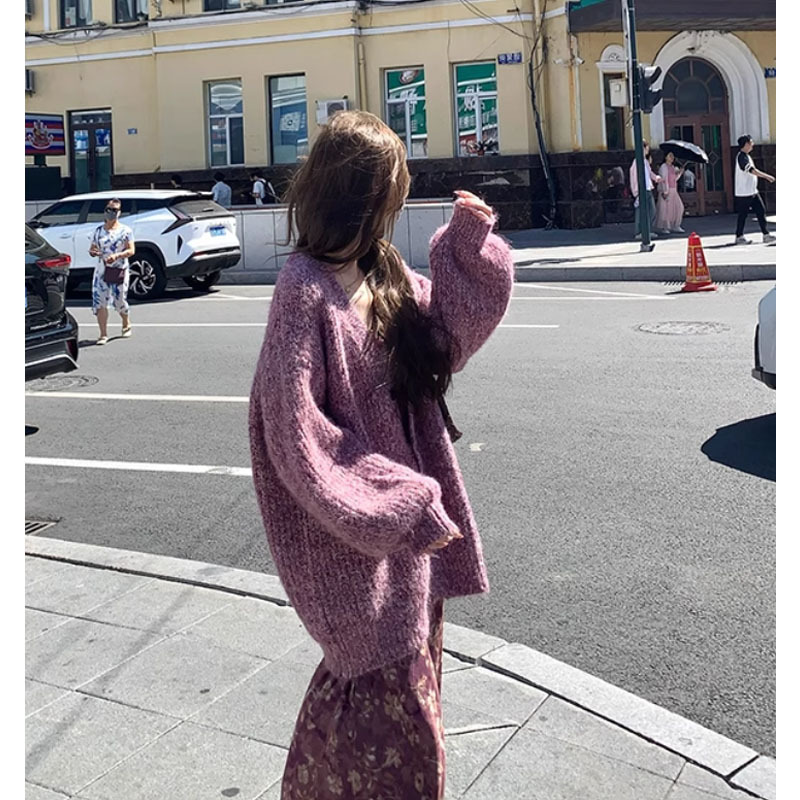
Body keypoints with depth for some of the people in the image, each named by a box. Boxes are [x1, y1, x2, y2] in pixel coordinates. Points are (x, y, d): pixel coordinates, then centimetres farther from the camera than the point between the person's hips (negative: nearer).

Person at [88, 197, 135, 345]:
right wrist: (93, 252, -10)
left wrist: (117, 255, -22)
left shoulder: (125, 230, 1)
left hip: (120, 270, -2)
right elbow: (92, 249, 14)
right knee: (99, 302, -8)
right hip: (101, 270, 3)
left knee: (119, 300, 4)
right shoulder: (99, 230, 10)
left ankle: (126, 324, 34)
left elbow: (131, 250, -6)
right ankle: (103, 334, -5)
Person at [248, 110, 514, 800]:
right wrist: (398, 504, -20)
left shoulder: (385, 272, 3)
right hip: (353, 523, -9)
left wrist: (468, 240, 1)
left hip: (404, 504, 9)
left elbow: (444, 338, 14)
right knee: (395, 709, 1)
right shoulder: (305, 292, -20)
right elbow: (296, 434, -22)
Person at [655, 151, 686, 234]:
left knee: (678, 207, 4)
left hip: (673, 190, 8)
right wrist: (665, 191, -22)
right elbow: (664, 179, -16)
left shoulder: (673, 167, 17)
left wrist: (680, 173, 7)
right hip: (666, 191, -8)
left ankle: (675, 227, 11)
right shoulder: (663, 167, -8)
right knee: (665, 208, -5)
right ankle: (664, 227, 2)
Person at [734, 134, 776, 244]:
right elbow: (752, 170, -25)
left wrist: (766, 177, 17)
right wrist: (767, 176, -24)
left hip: (752, 191, 10)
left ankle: (766, 235, 6)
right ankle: (739, 237, 8)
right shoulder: (741, 156, -16)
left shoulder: (747, 156, 16)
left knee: (761, 211, 5)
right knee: (743, 214, -2)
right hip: (744, 193, -10)